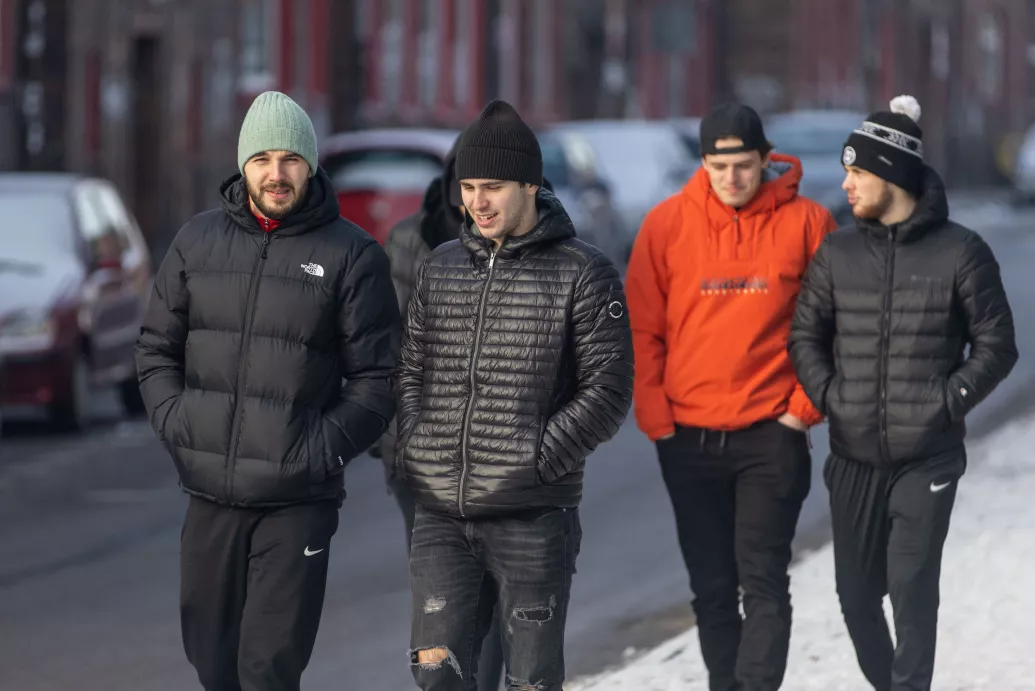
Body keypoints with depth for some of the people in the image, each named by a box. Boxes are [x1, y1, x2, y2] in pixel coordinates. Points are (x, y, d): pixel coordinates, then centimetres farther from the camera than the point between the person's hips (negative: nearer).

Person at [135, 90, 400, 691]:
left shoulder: (352, 255, -2)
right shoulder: (198, 241, 8)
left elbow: (377, 377, -2)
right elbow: (158, 346, 16)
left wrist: (325, 446, -12)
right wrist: (173, 419, 0)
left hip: (299, 500, -4)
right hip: (210, 491, 4)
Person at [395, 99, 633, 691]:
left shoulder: (583, 274, -3)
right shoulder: (442, 267, 12)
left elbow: (607, 389, -6)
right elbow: (411, 369, 18)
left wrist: (537, 458, -13)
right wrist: (412, 446, 2)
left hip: (534, 517, -4)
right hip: (441, 515, 4)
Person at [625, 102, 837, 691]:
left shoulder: (806, 223, -3)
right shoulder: (667, 224, 1)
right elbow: (642, 328, 4)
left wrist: (804, 410, -6)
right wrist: (656, 418, -2)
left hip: (771, 437, -3)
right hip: (688, 438, 3)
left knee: (763, 582, -9)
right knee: (711, 587, 11)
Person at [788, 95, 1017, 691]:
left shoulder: (960, 252, -4)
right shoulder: (838, 254, 5)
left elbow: (996, 345, -1)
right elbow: (806, 335, 10)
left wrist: (949, 402, -12)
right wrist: (829, 395, -5)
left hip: (928, 458, -4)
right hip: (854, 458, 4)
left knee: (912, 587, -9)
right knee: (857, 592, 7)